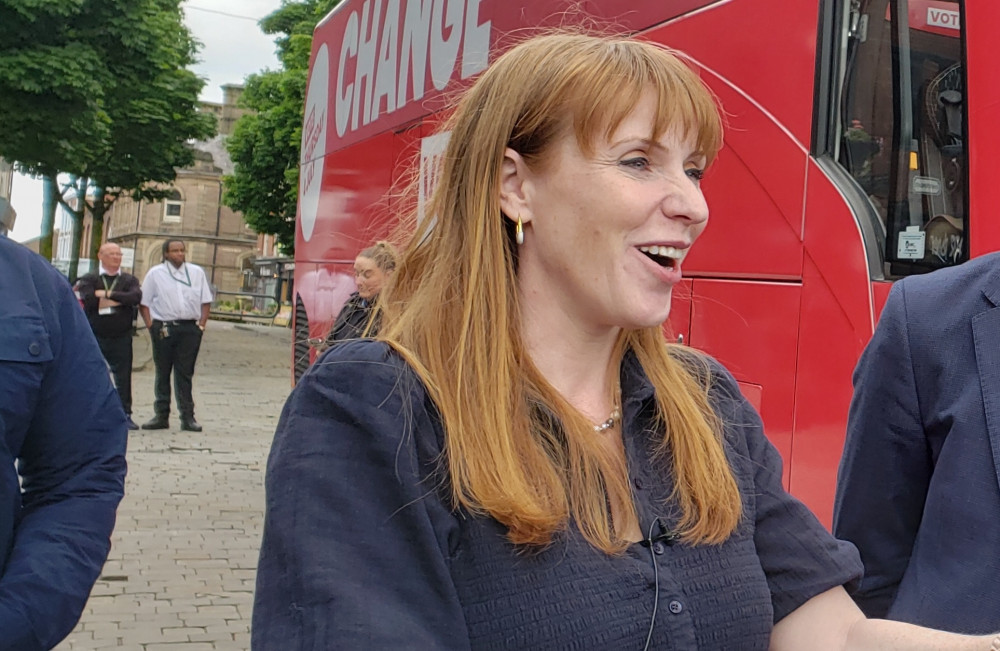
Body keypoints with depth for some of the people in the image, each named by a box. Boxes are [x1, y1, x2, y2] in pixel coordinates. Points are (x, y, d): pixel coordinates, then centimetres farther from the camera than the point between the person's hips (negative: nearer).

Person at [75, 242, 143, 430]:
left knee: (124, 376, 0)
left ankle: (125, 414, 6)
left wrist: (107, 294, -14)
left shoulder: (130, 280, 10)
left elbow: (135, 296, -12)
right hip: (94, 336, -1)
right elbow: (89, 300, -15)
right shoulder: (89, 279, 4)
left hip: (121, 338, 1)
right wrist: (121, 300, -10)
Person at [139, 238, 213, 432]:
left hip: (190, 328, 1)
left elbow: (206, 301, 12)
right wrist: (151, 326, -5)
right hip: (163, 327, -1)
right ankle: (161, 416, 12)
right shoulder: (155, 274, 5)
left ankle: (187, 417, 4)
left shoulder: (197, 272, 10)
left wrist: (201, 324, 1)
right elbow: (144, 303, 5)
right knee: (162, 373, 5)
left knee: (185, 374, 1)